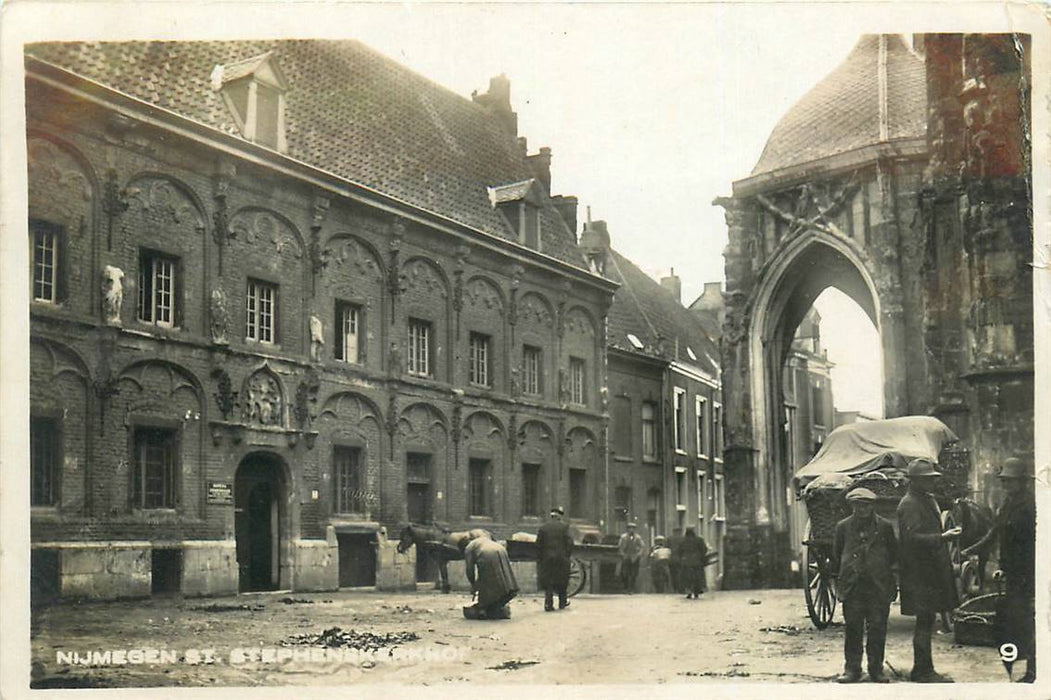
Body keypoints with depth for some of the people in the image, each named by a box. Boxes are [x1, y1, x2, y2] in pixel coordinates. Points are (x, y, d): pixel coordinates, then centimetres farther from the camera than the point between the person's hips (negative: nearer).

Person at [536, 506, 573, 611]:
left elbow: (538, 545, -1)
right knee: (561, 582, 14)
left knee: (548, 583, 4)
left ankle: (548, 604, -4)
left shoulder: (542, 528, 0)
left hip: (547, 559, 0)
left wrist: (539, 559, 5)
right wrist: (567, 555, 3)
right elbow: (569, 542, -7)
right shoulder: (564, 527, -3)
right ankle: (562, 603, 23)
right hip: (561, 558, 0)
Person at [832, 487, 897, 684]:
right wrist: (843, 575, 9)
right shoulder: (843, 527, 6)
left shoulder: (885, 526, 4)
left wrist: (882, 570, 10)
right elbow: (836, 555, 13)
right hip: (852, 587, 0)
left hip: (879, 587, 0)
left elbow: (894, 554, 13)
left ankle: (876, 669, 12)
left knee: (877, 629, 2)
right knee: (853, 629, 1)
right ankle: (852, 669, 8)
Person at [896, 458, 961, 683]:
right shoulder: (909, 504, -13)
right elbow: (912, 537, -22)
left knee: (926, 621, 12)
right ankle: (924, 671, -1)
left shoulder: (928, 500, 18)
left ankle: (921, 670, 19)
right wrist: (942, 537, -28)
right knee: (925, 621, -6)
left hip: (931, 570, 10)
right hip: (919, 573, -10)